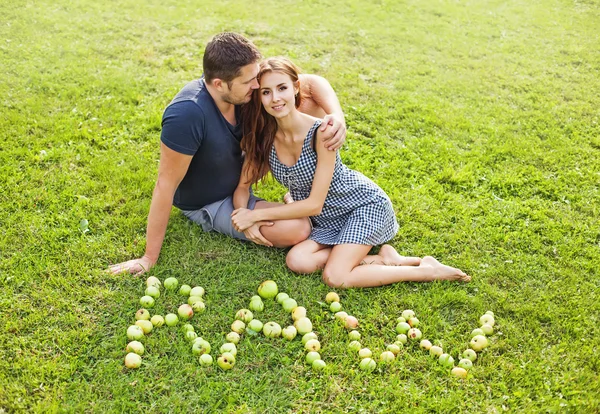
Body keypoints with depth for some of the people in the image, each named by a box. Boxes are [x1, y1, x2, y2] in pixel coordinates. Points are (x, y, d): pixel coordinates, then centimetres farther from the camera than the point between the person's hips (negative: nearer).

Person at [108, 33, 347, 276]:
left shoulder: (242, 87, -19)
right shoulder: (187, 114, -38)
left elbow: (312, 82, -11)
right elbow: (165, 185, -32)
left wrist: (337, 115, -32)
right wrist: (149, 258, -26)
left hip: (240, 172, 7)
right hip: (208, 204, -7)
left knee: (310, 104, -8)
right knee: (298, 230, -28)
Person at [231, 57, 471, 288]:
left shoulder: (320, 132, -28)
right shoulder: (263, 138, -11)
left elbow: (314, 203, -25)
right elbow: (242, 187, -3)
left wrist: (256, 215, -22)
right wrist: (244, 215, -26)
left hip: (364, 204, -6)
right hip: (327, 221, 6)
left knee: (335, 278, -22)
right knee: (297, 261, -20)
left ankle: (427, 270, -8)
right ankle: (380, 259, -7)